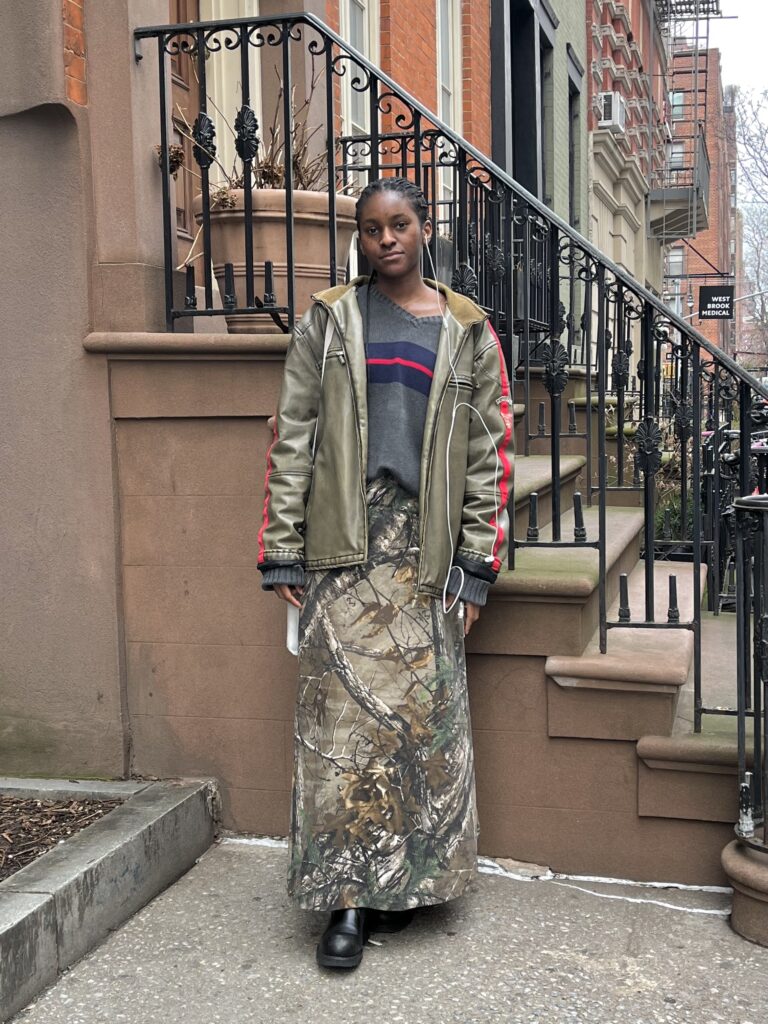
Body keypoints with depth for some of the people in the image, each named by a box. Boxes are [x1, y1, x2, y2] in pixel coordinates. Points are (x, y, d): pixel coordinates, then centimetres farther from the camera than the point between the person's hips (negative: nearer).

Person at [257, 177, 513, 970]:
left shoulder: (467, 332, 9)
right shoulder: (327, 323, 9)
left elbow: (490, 453, 6)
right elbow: (292, 438, 4)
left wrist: (477, 564, -1)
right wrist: (282, 551, -2)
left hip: (427, 548, 1)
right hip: (345, 541, 0)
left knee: (422, 708, 4)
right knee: (343, 708, -3)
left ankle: (407, 879, 20)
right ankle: (349, 897, 5)